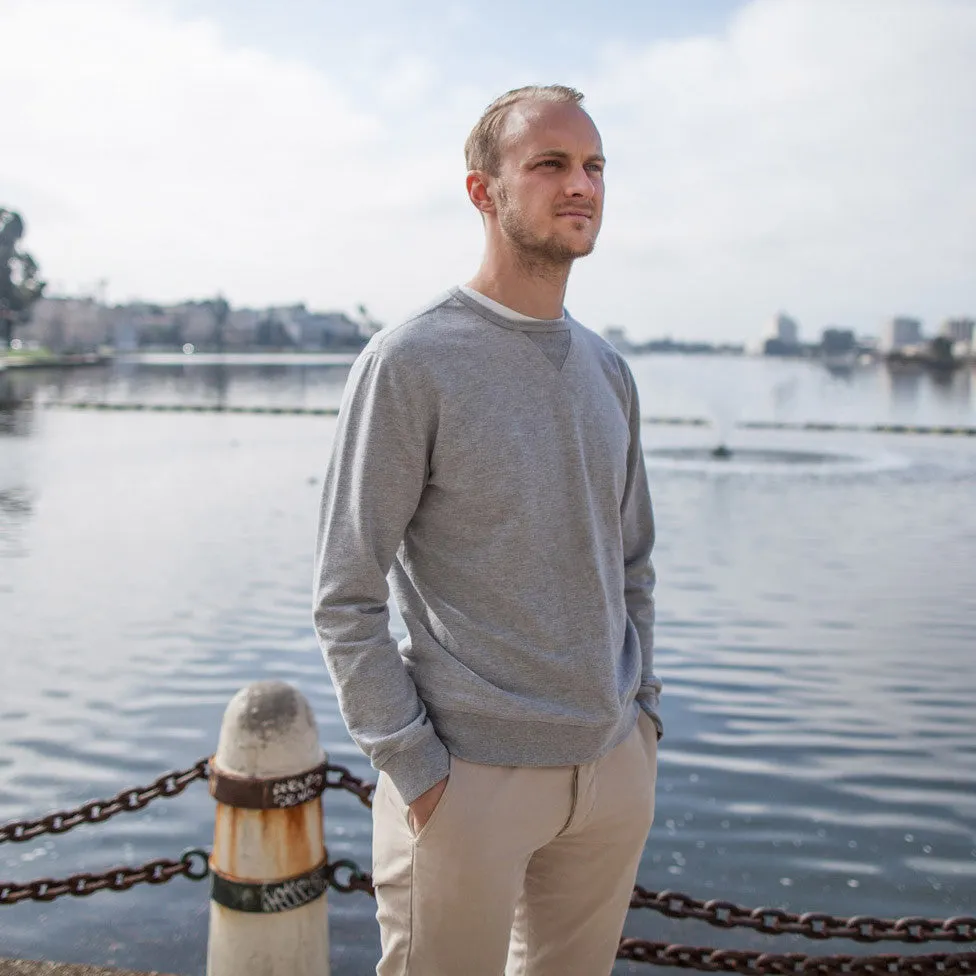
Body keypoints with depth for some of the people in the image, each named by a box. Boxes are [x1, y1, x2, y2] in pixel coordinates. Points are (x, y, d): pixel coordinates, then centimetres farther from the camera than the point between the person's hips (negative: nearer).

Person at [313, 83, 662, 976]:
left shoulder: (608, 370, 8)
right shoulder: (411, 362, -12)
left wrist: (642, 707, 10)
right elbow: (347, 596, -12)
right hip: (469, 774, -6)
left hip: (616, 766, 6)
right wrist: (412, 766, -13)